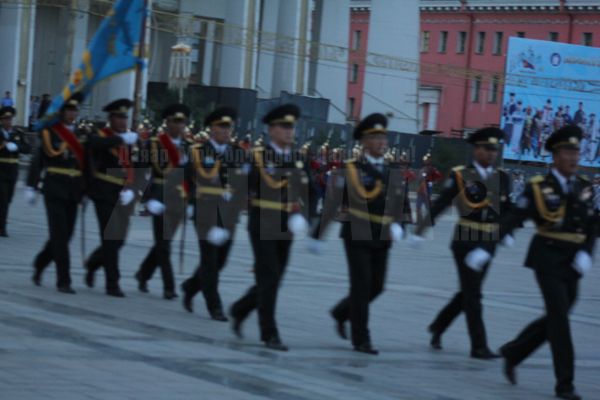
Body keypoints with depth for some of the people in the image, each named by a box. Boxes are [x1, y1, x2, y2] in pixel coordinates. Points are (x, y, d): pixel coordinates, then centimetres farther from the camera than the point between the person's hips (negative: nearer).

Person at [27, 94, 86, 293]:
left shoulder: (82, 136, 10)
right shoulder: (50, 132, -4)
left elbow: (87, 164, 13)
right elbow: (37, 161, -5)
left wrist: (86, 190, 9)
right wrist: (31, 187, -10)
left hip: (73, 193, 5)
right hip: (54, 190, -5)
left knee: (65, 235, 9)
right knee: (60, 235, -7)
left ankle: (39, 265, 32)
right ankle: (63, 281, -4)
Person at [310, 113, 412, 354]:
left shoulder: (395, 173, 10)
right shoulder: (349, 170, -5)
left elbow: (403, 206, 12)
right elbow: (331, 204, -7)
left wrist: (399, 226, -9)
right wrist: (317, 235, -9)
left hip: (382, 240, 5)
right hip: (356, 237, -5)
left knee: (376, 287, 9)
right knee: (361, 286, -6)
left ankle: (341, 313, 35)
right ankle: (360, 339, 1)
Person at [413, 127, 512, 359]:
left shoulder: (501, 178, 6)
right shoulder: (460, 176, -7)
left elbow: (507, 210, 9)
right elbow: (440, 205, -7)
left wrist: (506, 233, -6)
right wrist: (420, 231, -8)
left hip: (488, 244, 5)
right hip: (465, 242, -5)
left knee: (468, 293, 16)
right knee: (473, 294, -5)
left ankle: (438, 327, 36)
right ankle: (479, 347, -2)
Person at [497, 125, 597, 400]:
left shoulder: (584, 188, 7)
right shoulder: (538, 187, -7)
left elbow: (591, 226, 7)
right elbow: (513, 220, -10)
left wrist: (586, 253, -10)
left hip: (572, 263, 6)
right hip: (547, 260, -6)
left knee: (556, 318, 13)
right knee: (560, 318, -10)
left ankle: (513, 352, 34)